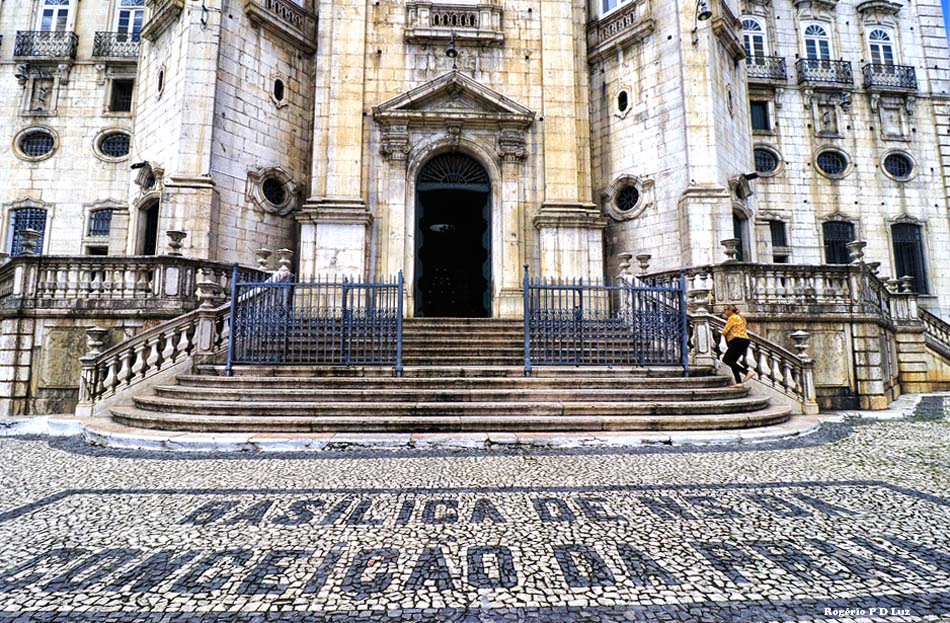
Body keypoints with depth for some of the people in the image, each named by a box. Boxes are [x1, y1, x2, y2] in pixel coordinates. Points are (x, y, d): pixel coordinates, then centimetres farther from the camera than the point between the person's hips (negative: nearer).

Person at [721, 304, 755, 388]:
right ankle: (739, 382, 0)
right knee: (732, 361, 9)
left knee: (726, 359, -9)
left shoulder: (732, 318, -6)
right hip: (745, 340, 10)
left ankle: (747, 372, -18)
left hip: (737, 341, -10)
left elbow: (725, 332, -9)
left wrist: (723, 332, 11)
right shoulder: (741, 318, 23)